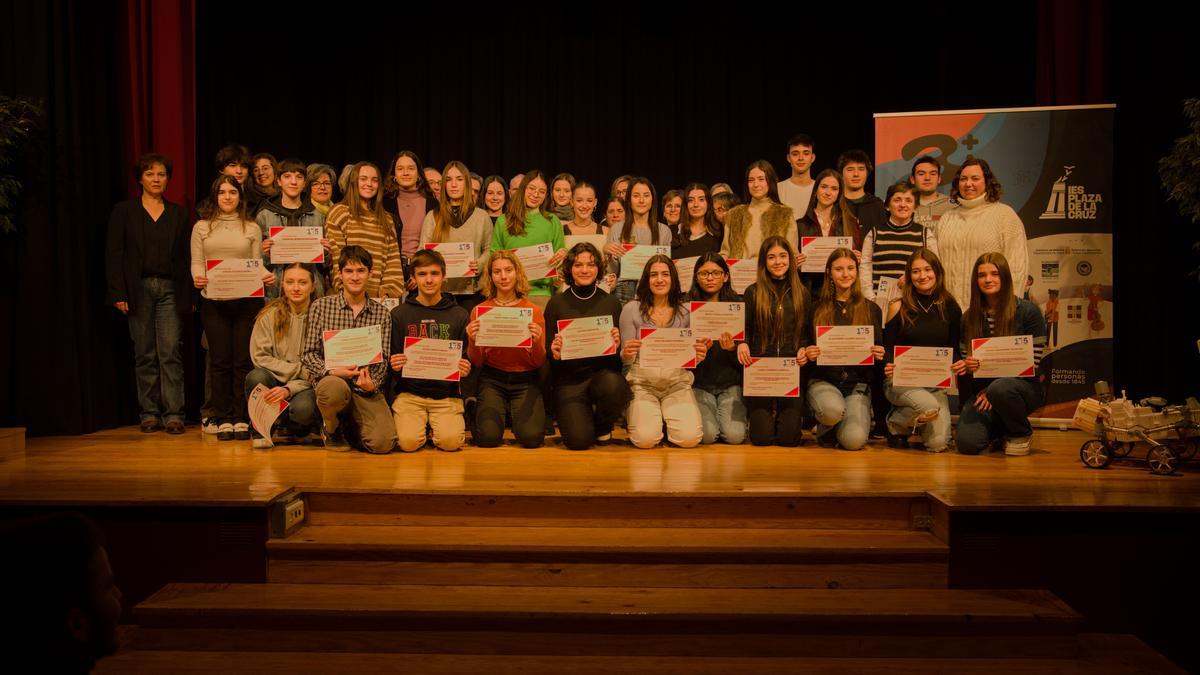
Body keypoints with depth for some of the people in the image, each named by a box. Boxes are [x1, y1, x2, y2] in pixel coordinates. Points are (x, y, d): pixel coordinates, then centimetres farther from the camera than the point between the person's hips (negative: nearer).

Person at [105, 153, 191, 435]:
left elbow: (185, 256, 9)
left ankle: (173, 414, -4)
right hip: (138, 289, 0)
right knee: (144, 354, 2)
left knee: (171, 352, -6)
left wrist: (188, 295, 1)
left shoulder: (178, 213, 12)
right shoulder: (123, 211, 7)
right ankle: (149, 413, 9)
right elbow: (113, 255, 3)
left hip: (170, 289, 1)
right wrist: (118, 293, -6)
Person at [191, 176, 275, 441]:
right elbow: (196, 262, 7)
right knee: (220, 361, 2)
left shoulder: (252, 228, 10)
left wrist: (266, 276, -15)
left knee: (243, 360, 1)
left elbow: (257, 263, 6)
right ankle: (223, 420, 9)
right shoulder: (201, 227, 10)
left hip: (246, 300, 0)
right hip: (213, 302, 0)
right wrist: (198, 277, -14)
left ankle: (241, 419, 8)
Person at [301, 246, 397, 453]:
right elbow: (309, 354, 3)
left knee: (383, 443, -21)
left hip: (366, 386, 1)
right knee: (336, 389, -40)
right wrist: (331, 370, -16)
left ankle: (351, 429, 18)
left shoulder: (382, 313, 10)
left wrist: (372, 383, -14)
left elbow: (383, 359, 7)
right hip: (331, 379, -1)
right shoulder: (320, 306, 5)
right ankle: (331, 428, -1)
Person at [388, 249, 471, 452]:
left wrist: (465, 369, -13)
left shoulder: (459, 315, 6)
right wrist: (394, 365, -14)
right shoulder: (399, 314, 5)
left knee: (451, 441, -22)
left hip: (446, 393, 0)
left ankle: (435, 426, 12)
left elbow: (467, 359, 9)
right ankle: (423, 425, 13)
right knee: (409, 442, -22)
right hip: (409, 392, 0)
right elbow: (391, 360, 8)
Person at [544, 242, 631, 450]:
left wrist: (617, 345, -15)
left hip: (603, 373, 1)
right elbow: (547, 350, 6)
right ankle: (574, 415, 18)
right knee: (578, 439, -22)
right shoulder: (557, 303, 3)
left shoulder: (610, 303, 6)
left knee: (613, 386, -36)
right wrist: (554, 353, -16)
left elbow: (621, 353, 8)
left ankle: (603, 425, 0)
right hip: (568, 380, -1)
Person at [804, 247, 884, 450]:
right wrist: (808, 354, -12)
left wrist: (879, 354, -10)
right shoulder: (817, 309, 8)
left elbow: (879, 349, 13)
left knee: (854, 440, -24)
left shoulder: (872, 310, 10)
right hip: (823, 381, 0)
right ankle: (825, 430, 2)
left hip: (858, 383, 0)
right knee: (833, 409, -36)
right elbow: (806, 349, 11)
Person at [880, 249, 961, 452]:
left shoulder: (950, 307, 5)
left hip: (936, 382, 3)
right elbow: (887, 347, 1)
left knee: (938, 444, -12)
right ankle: (896, 424, 1)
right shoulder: (898, 307, -2)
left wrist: (958, 363, -12)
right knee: (930, 407, -33)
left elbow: (954, 349, 11)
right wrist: (888, 366, -20)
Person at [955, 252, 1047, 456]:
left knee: (1000, 388, -40)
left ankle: (1022, 433, -5)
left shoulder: (1027, 311, -5)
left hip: (1024, 386, -3)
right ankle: (999, 428, 18)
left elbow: (1032, 362, -8)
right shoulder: (969, 316, 5)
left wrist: (992, 387, -18)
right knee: (967, 444, -21)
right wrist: (966, 365, -16)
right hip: (982, 388, 3)